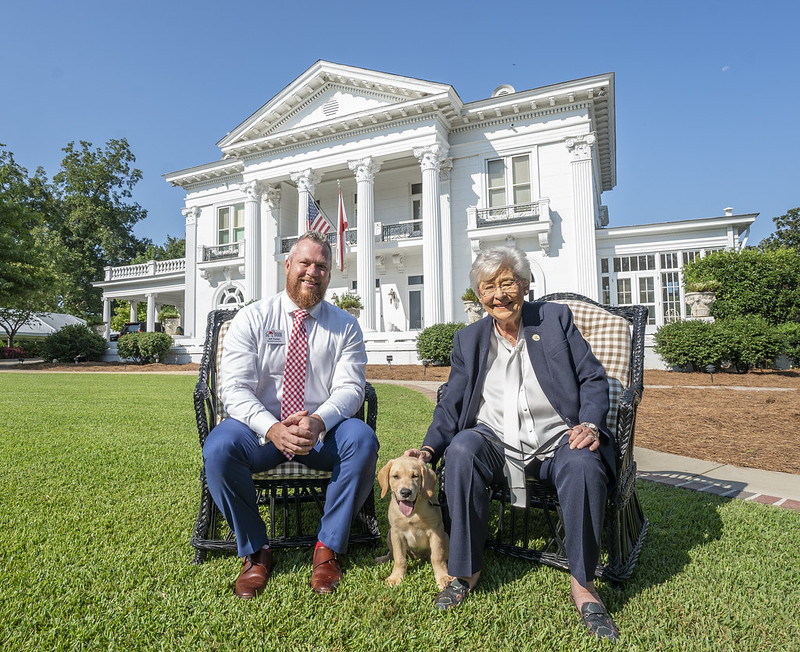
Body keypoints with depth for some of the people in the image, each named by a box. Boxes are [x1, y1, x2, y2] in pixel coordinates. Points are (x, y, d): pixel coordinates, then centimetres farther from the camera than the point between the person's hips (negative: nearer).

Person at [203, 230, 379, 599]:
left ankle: (328, 547, -9)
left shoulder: (344, 326, 5)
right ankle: (254, 551, -5)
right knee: (218, 447, -30)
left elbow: (349, 387, -5)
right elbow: (234, 388, -8)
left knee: (362, 440, -29)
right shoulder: (251, 318, 2)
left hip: (323, 432, 1)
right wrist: (272, 429, -26)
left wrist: (318, 422, -27)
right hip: (261, 428, 0)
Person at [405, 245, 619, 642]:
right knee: (461, 449, -30)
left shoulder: (556, 319, 9)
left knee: (584, 465, -33)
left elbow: (593, 379, 5)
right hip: (496, 441, 1)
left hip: (557, 440, -1)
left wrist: (590, 424, -15)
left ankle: (583, 583, -12)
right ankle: (465, 570, -13)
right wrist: (429, 448, -9)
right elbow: (451, 404, 8)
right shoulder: (468, 339, 13)